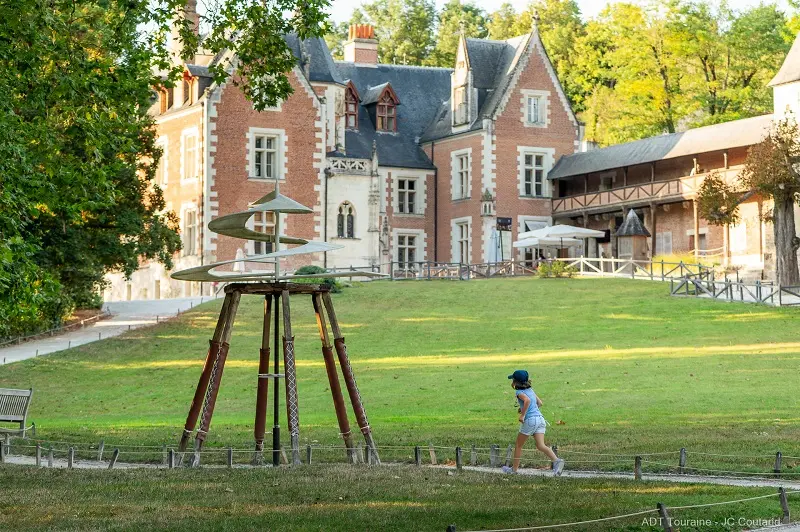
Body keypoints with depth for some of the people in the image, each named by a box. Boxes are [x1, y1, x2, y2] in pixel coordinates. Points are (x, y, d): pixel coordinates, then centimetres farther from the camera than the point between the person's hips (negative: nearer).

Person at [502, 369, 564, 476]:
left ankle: (514, 469, 19)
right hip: (540, 419, 7)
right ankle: (557, 461, -24)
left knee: (518, 445, 11)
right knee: (541, 446, -3)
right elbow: (539, 403, 23)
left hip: (530, 420, -7)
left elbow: (527, 400, -24)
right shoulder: (530, 390, 18)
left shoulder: (519, 392, -5)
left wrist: (522, 415, -19)